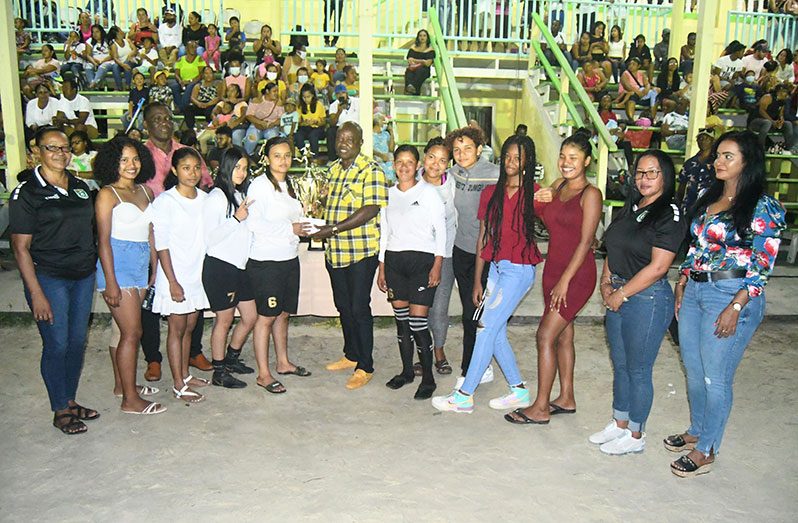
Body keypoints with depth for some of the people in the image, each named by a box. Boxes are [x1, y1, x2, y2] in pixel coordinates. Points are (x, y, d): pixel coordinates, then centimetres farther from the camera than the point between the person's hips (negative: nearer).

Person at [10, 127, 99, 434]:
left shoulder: (80, 187, 9)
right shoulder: (26, 193, -8)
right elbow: (20, 248, -10)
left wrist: (92, 266, 9)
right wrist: (36, 294, -15)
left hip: (83, 276, 6)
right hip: (49, 278, -5)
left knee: (78, 341, 12)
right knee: (57, 345, 2)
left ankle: (70, 400, 29)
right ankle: (60, 411, 18)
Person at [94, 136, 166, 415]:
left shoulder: (145, 191, 11)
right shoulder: (108, 194, -7)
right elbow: (103, 240, -11)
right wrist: (110, 282, -15)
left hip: (140, 266, 6)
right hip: (118, 265, -6)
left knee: (122, 328, 16)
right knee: (132, 332, -6)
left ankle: (122, 384, 27)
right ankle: (130, 399, 2)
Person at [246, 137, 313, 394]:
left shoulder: (289, 185, 14)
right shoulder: (259, 185, -11)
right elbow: (253, 223, -20)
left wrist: (304, 225, 1)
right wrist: (290, 228, -18)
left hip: (290, 259, 8)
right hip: (266, 260, -7)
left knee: (283, 314, 16)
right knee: (266, 317, -1)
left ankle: (283, 363, 29)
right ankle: (263, 374, 8)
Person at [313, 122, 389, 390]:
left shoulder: (371, 170, -11)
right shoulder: (334, 169, 13)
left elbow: (371, 210, -20)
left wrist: (333, 229, -22)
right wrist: (321, 229, 6)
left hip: (361, 251, -7)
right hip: (335, 251, 8)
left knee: (359, 308, -2)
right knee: (343, 306, 16)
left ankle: (365, 367, 11)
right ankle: (351, 355, 33)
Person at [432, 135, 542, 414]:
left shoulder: (534, 193, -5)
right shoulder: (490, 193, 8)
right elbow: (483, 238, 8)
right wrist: (477, 281, 8)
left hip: (519, 268, -6)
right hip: (496, 266, 6)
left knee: (487, 328, -6)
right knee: (496, 333, 8)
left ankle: (464, 396, 3)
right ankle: (519, 390, 24)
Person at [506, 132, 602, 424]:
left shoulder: (590, 194, -11)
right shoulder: (558, 186, 10)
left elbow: (585, 242, -15)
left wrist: (564, 280, -18)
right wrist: (543, 200, -4)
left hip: (576, 274, -8)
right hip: (554, 268, 8)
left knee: (545, 335, -9)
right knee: (563, 335, 14)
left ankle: (540, 409, 0)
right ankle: (566, 399, 27)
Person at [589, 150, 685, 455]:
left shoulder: (670, 215, -14)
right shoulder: (632, 207, 10)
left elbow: (657, 267, -19)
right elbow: (613, 249, 16)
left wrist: (621, 295, -15)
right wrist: (606, 283, 2)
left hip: (647, 299, -8)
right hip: (618, 296, 8)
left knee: (638, 370, 5)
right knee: (620, 365, 18)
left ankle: (635, 435, 23)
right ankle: (619, 424, 35)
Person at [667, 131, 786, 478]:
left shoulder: (763, 207, -10)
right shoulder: (709, 199, 12)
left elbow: (762, 265, -13)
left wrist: (735, 308, -19)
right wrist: (681, 286, 12)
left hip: (732, 295, -7)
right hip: (695, 290, 7)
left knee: (715, 378, 2)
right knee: (694, 371, 16)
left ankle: (706, 450, 17)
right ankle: (696, 431, 36)